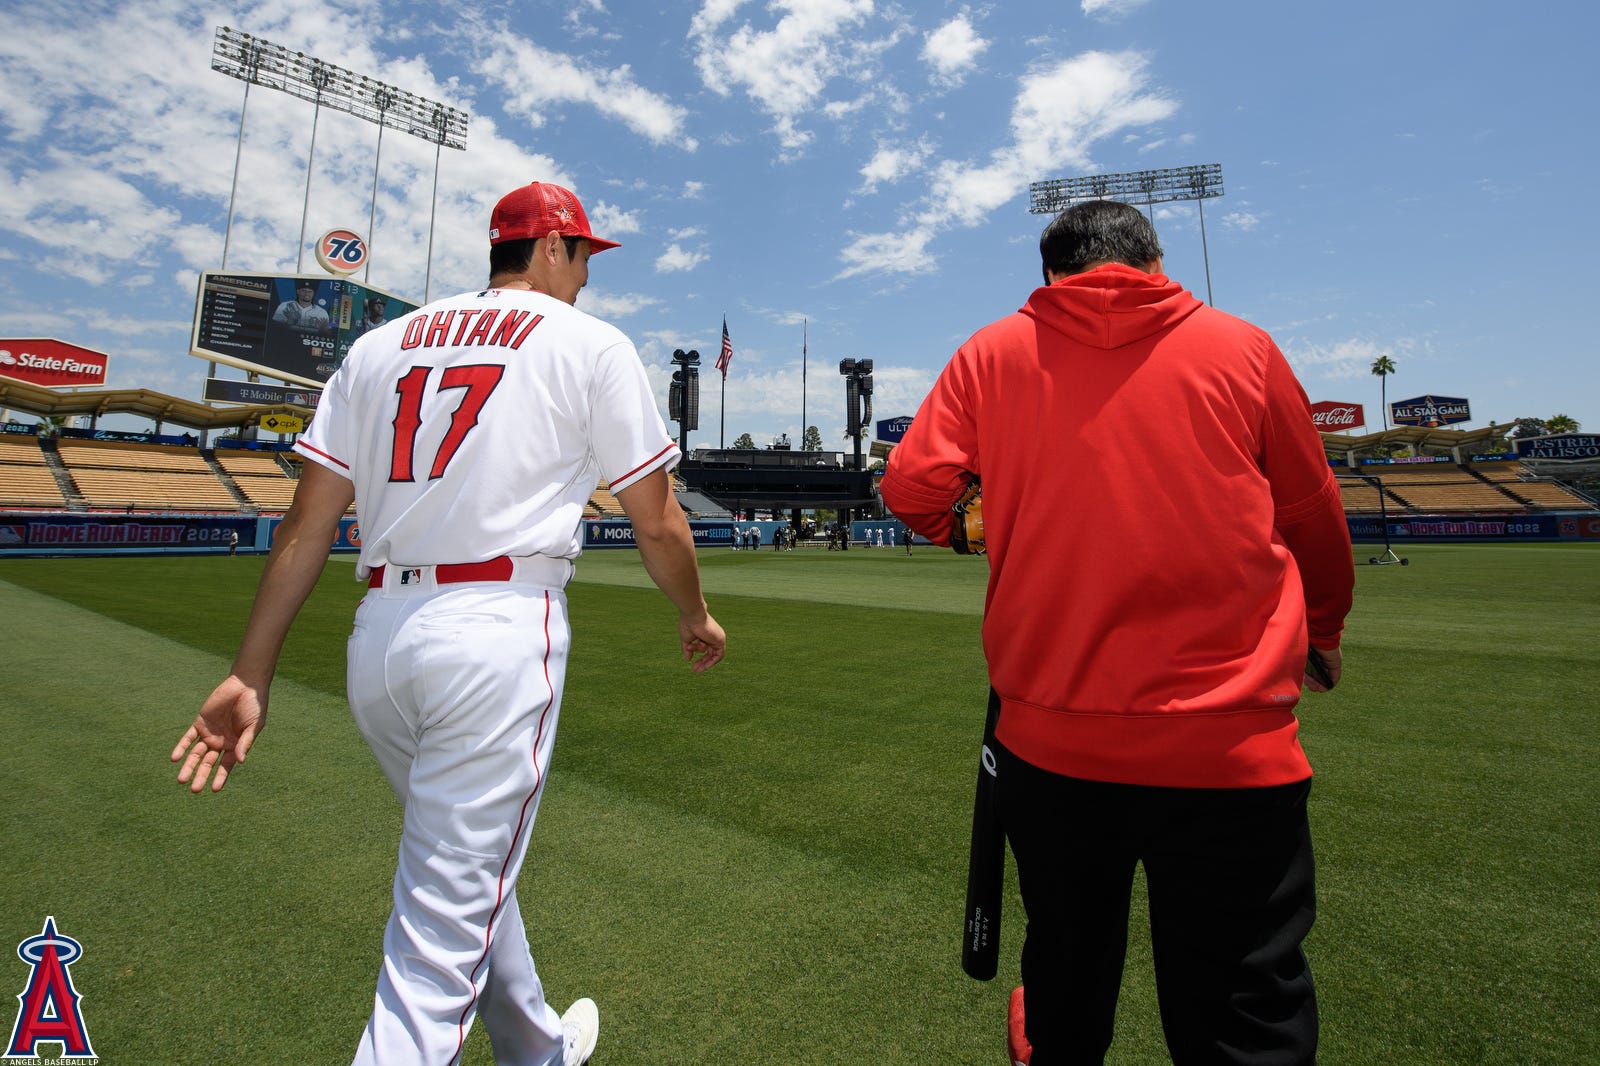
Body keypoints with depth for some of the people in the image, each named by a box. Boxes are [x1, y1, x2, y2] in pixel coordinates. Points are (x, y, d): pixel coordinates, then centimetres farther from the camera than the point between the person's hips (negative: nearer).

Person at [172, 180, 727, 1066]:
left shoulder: (377, 346, 16)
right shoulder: (592, 344, 3)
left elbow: (306, 524, 9)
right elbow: (657, 523, 1)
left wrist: (250, 675, 10)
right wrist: (696, 618, 16)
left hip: (376, 639, 7)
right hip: (499, 630, -6)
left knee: (464, 864, 25)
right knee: (445, 929, 2)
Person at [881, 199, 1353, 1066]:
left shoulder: (993, 353, 2)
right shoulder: (1242, 349, 4)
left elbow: (910, 489, -4)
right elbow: (1315, 524, 12)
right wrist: (1322, 632, 30)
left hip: (1048, 736, 1)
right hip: (1229, 741, 0)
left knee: (1066, 983, 23)